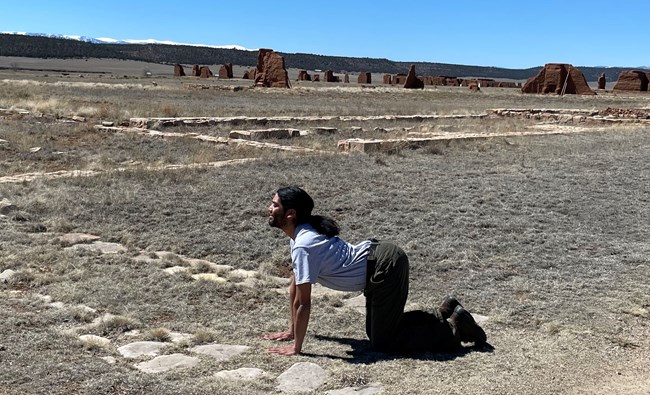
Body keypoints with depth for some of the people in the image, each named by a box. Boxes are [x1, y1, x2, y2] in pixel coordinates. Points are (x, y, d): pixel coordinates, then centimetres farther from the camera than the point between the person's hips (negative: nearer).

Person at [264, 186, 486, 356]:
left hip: (386, 267, -10)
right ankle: (443, 314, 22)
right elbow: (294, 285, 18)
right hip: (383, 259, 10)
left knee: (383, 342, -3)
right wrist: (291, 330, 21)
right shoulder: (300, 234, 9)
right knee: (376, 330, 20)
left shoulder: (303, 246, -21)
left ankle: (453, 329, 2)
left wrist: (296, 347, -10)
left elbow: (303, 303, -20)